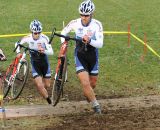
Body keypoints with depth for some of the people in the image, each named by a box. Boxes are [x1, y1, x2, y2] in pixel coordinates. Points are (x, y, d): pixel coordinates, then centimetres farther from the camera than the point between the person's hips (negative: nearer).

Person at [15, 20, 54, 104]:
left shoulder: (44, 38, -23)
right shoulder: (28, 38, -16)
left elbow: (51, 52, -28)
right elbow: (17, 43, 3)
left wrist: (44, 51, -47)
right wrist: (18, 52, -13)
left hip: (44, 63, 0)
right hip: (35, 63, 0)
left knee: (47, 85, 11)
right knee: (39, 86, -15)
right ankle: (49, 102, 3)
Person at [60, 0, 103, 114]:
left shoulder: (97, 25, -19)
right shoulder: (75, 23, -13)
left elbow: (100, 44, -26)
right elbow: (64, 32, 8)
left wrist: (89, 41, -43)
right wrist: (63, 43, -7)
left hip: (92, 56, 0)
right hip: (80, 56, 0)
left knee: (93, 83, 16)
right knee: (85, 83, -15)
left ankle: (87, 94, 50)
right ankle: (96, 105, 1)